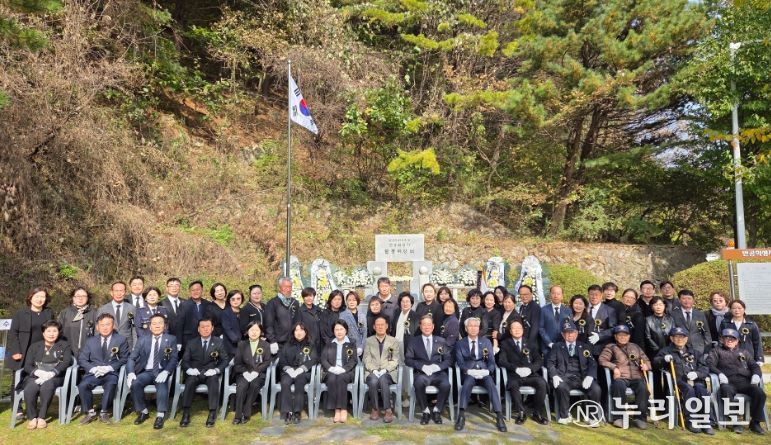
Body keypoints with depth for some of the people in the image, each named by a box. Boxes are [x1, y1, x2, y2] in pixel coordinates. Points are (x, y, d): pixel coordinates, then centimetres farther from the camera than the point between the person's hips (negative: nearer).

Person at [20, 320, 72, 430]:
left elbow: (66, 361, 0)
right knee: (29, 389, -31)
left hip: (55, 377, -2)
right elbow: (27, 366, 9)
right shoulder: (34, 346, 21)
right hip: (35, 376, 2)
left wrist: (52, 373, -18)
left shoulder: (64, 346, 16)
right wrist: (38, 372, -14)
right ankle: (32, 417, -20)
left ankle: (42, 417, -26)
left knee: (47, 386, -35)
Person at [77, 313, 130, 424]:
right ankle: (90, 412, -8)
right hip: (93, 373, 3)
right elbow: (81, 359, 10)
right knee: (82, 385, -28)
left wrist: (109, 368, -12)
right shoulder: (90, 341, 18)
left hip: (111, 373, -3)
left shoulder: (121, 340, 10)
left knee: (110, 385, -34)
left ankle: (104, 413, -16)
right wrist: (93, 368, -9)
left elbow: (124, 358, 2)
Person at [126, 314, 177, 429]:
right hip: (146, 372, 2)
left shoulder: (171, 339, 7)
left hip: (161, 372, -2)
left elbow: (174, 359, -2)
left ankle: (160, 415, -31)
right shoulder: (142, 340, 12)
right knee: (135, 383, -26)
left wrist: (165, 372, -21)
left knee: (162, 383, -33)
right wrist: (131, 373, -13)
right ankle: (143, 412, -6)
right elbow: (132, 358, 7)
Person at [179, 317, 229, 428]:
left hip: (210, 374, -1)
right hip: (194, 373, 1)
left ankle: (212, 414, -33)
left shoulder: (218, 342, 8)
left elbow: (225, 360, 4)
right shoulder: (191, 343, 12)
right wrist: (189, 369, -15)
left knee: (214, 380, -34)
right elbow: (184, 361, 7)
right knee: (190, 380, -32)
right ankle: (185, 414, -28)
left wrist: (216, 370, -15)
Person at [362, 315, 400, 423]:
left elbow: (395, 360, 4)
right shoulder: (369, 341, 15)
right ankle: (375, 409, -14)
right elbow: (366, 359, 7)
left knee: (383, 379, -35)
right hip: (372, 372, 1)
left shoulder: (393, 341, 13)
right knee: (373, 381, -33)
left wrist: (385, 370, -13)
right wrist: (373, 370, -12)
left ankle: (388, 410, -25)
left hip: (388, 372, -1)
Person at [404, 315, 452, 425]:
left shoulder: (441, 341, 16)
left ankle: (437, 410, -6)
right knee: (419, 382, -35)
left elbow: (448, 359, 10)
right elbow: (408, 359, 3)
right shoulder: (413, 341, 12)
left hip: (438, 373, 1)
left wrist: (438, 366, -10)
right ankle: (426, 411, -12)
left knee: (446, 384, -31)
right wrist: (422, 366, -13)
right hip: (421, 373, -1)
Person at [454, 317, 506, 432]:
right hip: (468, 374, -1)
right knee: (468, 381, -35)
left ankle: (499, 417, -33)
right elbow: (460, 363, 2)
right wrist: (469, 371, -19)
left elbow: (491, 361, 8)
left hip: (484, 373, 1)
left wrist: (487, 371, -14)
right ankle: (461, 416, -38)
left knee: (491, 384, -31)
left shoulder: (486, 342, 15)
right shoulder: (460, 343, 11)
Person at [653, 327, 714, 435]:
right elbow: (655, 362, 4)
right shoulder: (667, 350, 18)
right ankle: (690, 420, -30)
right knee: (689, 389, -33)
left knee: (701, 389, -31)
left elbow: (705, 368, 14)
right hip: (678, 380, -2)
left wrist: (697, 373, -8)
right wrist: (664, 359, -18)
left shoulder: (694, 352, 25)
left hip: (695, 380, 2)